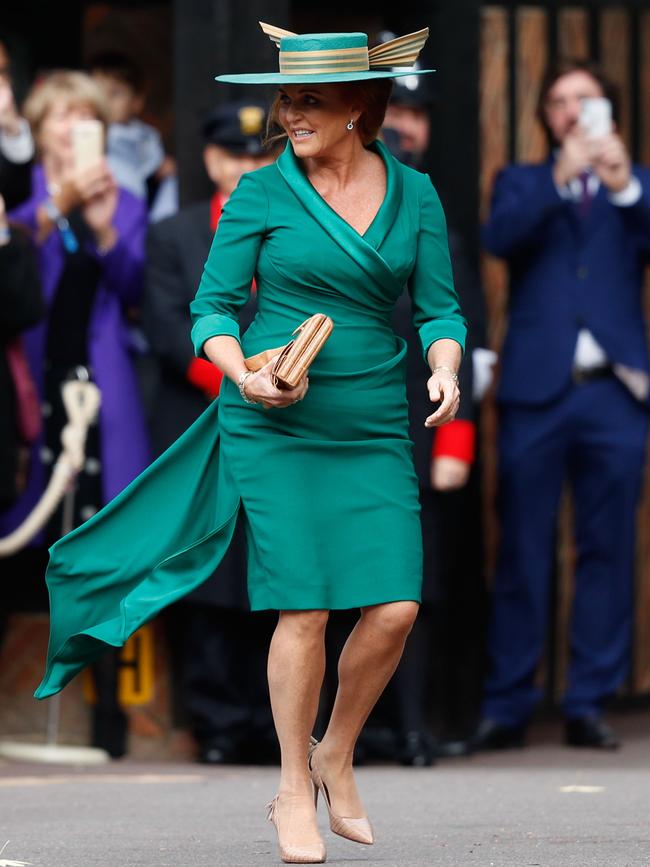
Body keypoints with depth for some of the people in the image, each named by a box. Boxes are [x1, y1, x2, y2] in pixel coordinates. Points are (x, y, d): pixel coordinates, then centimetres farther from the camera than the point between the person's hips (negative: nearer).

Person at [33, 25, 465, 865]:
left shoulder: (414, 195, 5)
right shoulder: (261, 193, -2)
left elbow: (440, 309, 7)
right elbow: (212, 310, 1)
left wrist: (444, 369, -13)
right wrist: (245, 375, -18)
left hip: (374, 429, 2)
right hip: (274, 425, -2)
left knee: (394, 607, -8)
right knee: (305, 608, -8)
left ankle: (336, 755, 18)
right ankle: (294, 792, 9)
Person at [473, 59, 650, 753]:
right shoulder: (522, 183, 16)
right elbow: (500, 238, -5)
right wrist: (560, 178, -17)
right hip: (536, 390, -1)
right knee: (522, 553, -2)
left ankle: (588, 703, 4)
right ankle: (507, 706, 2)